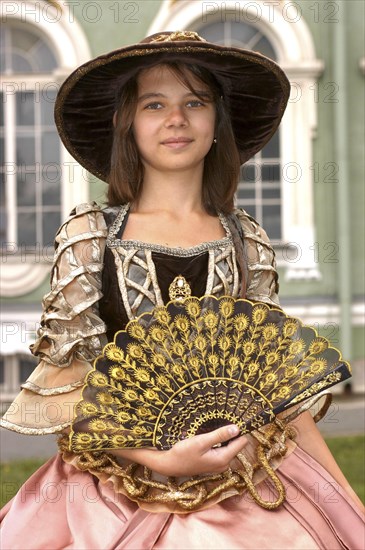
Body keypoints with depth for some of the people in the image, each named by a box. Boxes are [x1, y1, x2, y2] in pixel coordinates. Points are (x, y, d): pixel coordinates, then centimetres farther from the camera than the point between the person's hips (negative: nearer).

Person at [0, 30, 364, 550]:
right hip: (121, 483, -2)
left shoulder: (248, 244, 5)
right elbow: (62, 386, -6)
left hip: (244, 484, 2)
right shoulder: (89, 233, -3)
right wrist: (158, 458, -19)